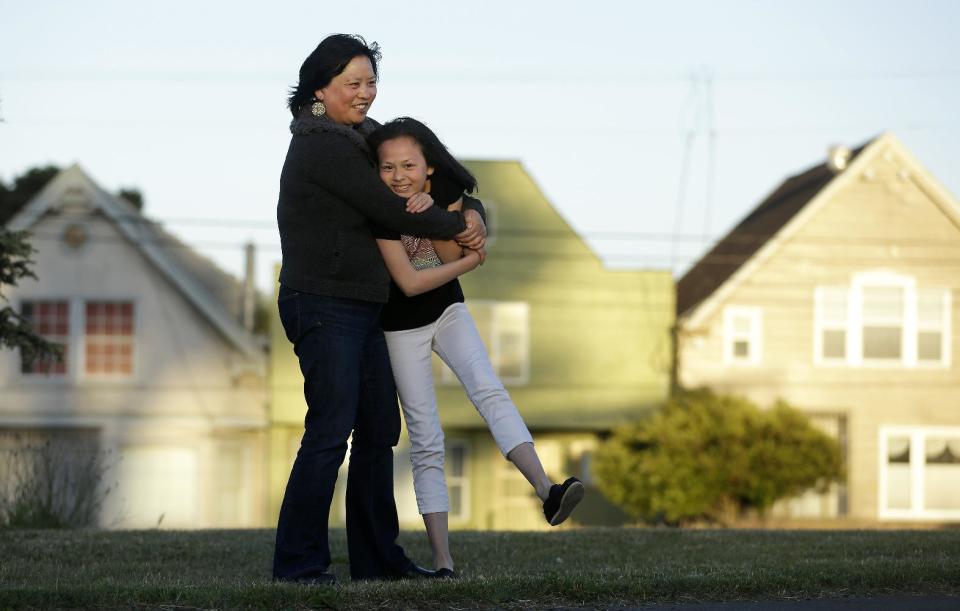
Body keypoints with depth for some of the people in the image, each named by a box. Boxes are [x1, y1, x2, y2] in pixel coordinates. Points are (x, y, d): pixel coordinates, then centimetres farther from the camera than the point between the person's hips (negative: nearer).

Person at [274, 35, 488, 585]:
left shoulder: (359, 137, 16)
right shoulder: (322, 146, -13)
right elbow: (387, 209, -15)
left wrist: (471, 212, -4)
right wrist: (459, 227, -3)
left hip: (363, 310, 10)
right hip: (323, 305, -10)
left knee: (380, 430, 10)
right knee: (331, 430, -14)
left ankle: (378, 556, 16)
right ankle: (298, 561, -13)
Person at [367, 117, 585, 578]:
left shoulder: (447, 188, -13)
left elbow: (450, 256, -13)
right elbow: (409, 282, -24)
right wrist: (473, 259, -14)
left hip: (448, 311, 2)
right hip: (401, 328, -2)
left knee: (488, 390, -23)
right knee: (426, 441, -3)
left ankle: (546, 492, -38)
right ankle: (442, 561, -3)